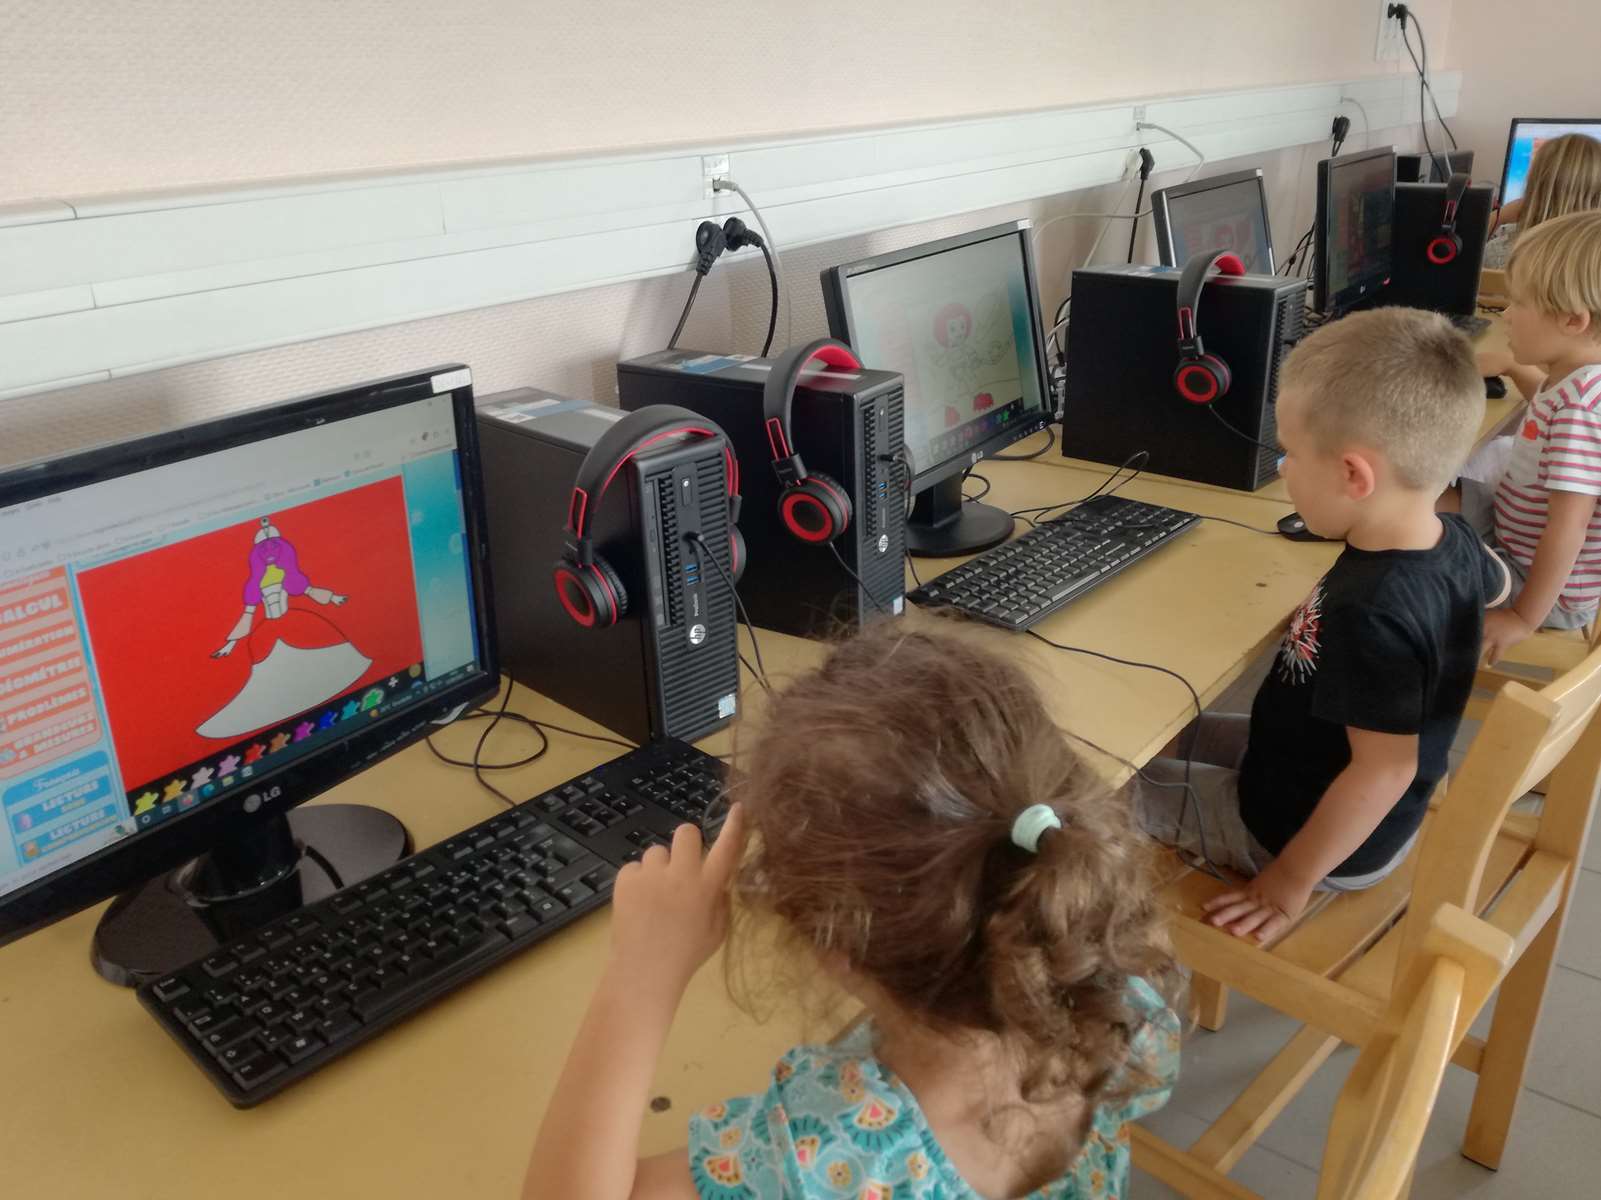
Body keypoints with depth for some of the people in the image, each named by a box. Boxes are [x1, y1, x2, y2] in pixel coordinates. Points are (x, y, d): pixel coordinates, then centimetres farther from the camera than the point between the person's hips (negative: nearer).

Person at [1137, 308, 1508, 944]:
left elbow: (1383, 770, -31)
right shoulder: (1455, 541, -11)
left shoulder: (1367, 613, -38)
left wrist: (1290, 882, -22)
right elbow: (1494, 582, 15)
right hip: (1369, 803, 9)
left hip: (1317, 832, -9)